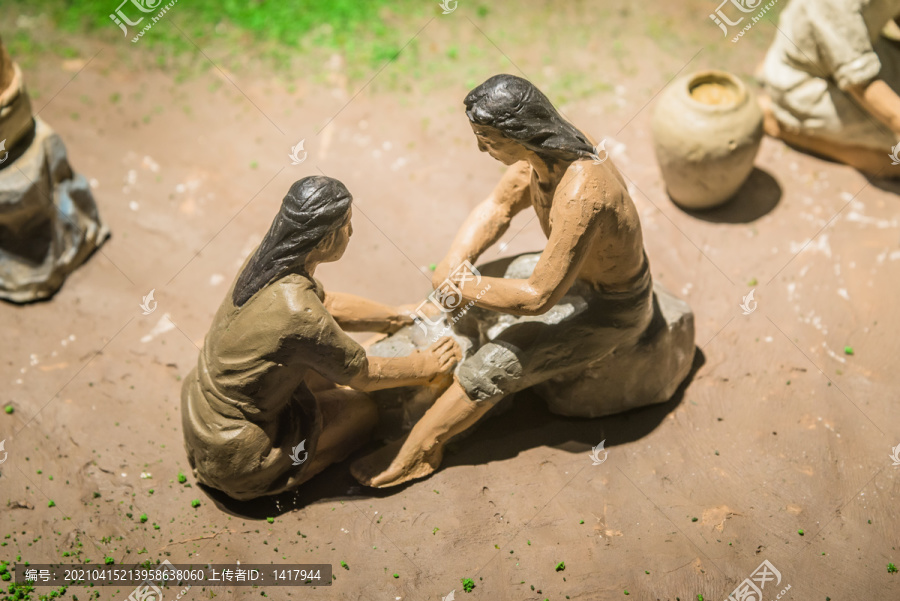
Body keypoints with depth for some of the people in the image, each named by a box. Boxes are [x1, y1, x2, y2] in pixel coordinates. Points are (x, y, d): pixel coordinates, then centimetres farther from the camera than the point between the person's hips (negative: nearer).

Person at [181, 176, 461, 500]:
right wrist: (424, 366, 0)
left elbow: (328, 304, 11)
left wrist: (402, 316, 13)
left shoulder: (268, 260, -9)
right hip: (234, 461, -7)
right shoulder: (298, 312, -33)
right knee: (362, 408, 7)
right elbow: (363, 374, -15)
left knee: (332, 370, 17)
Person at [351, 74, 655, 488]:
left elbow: (538, 297, -35)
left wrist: (463, 286, -23)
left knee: (493, 366, -14)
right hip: (582, 273, 9)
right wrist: (454, 262, -13)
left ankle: (415, 453, 1)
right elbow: (497, 207, 1)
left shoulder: (579, 197, -41)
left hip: (612, 312, -8)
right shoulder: (543, 150, -15)